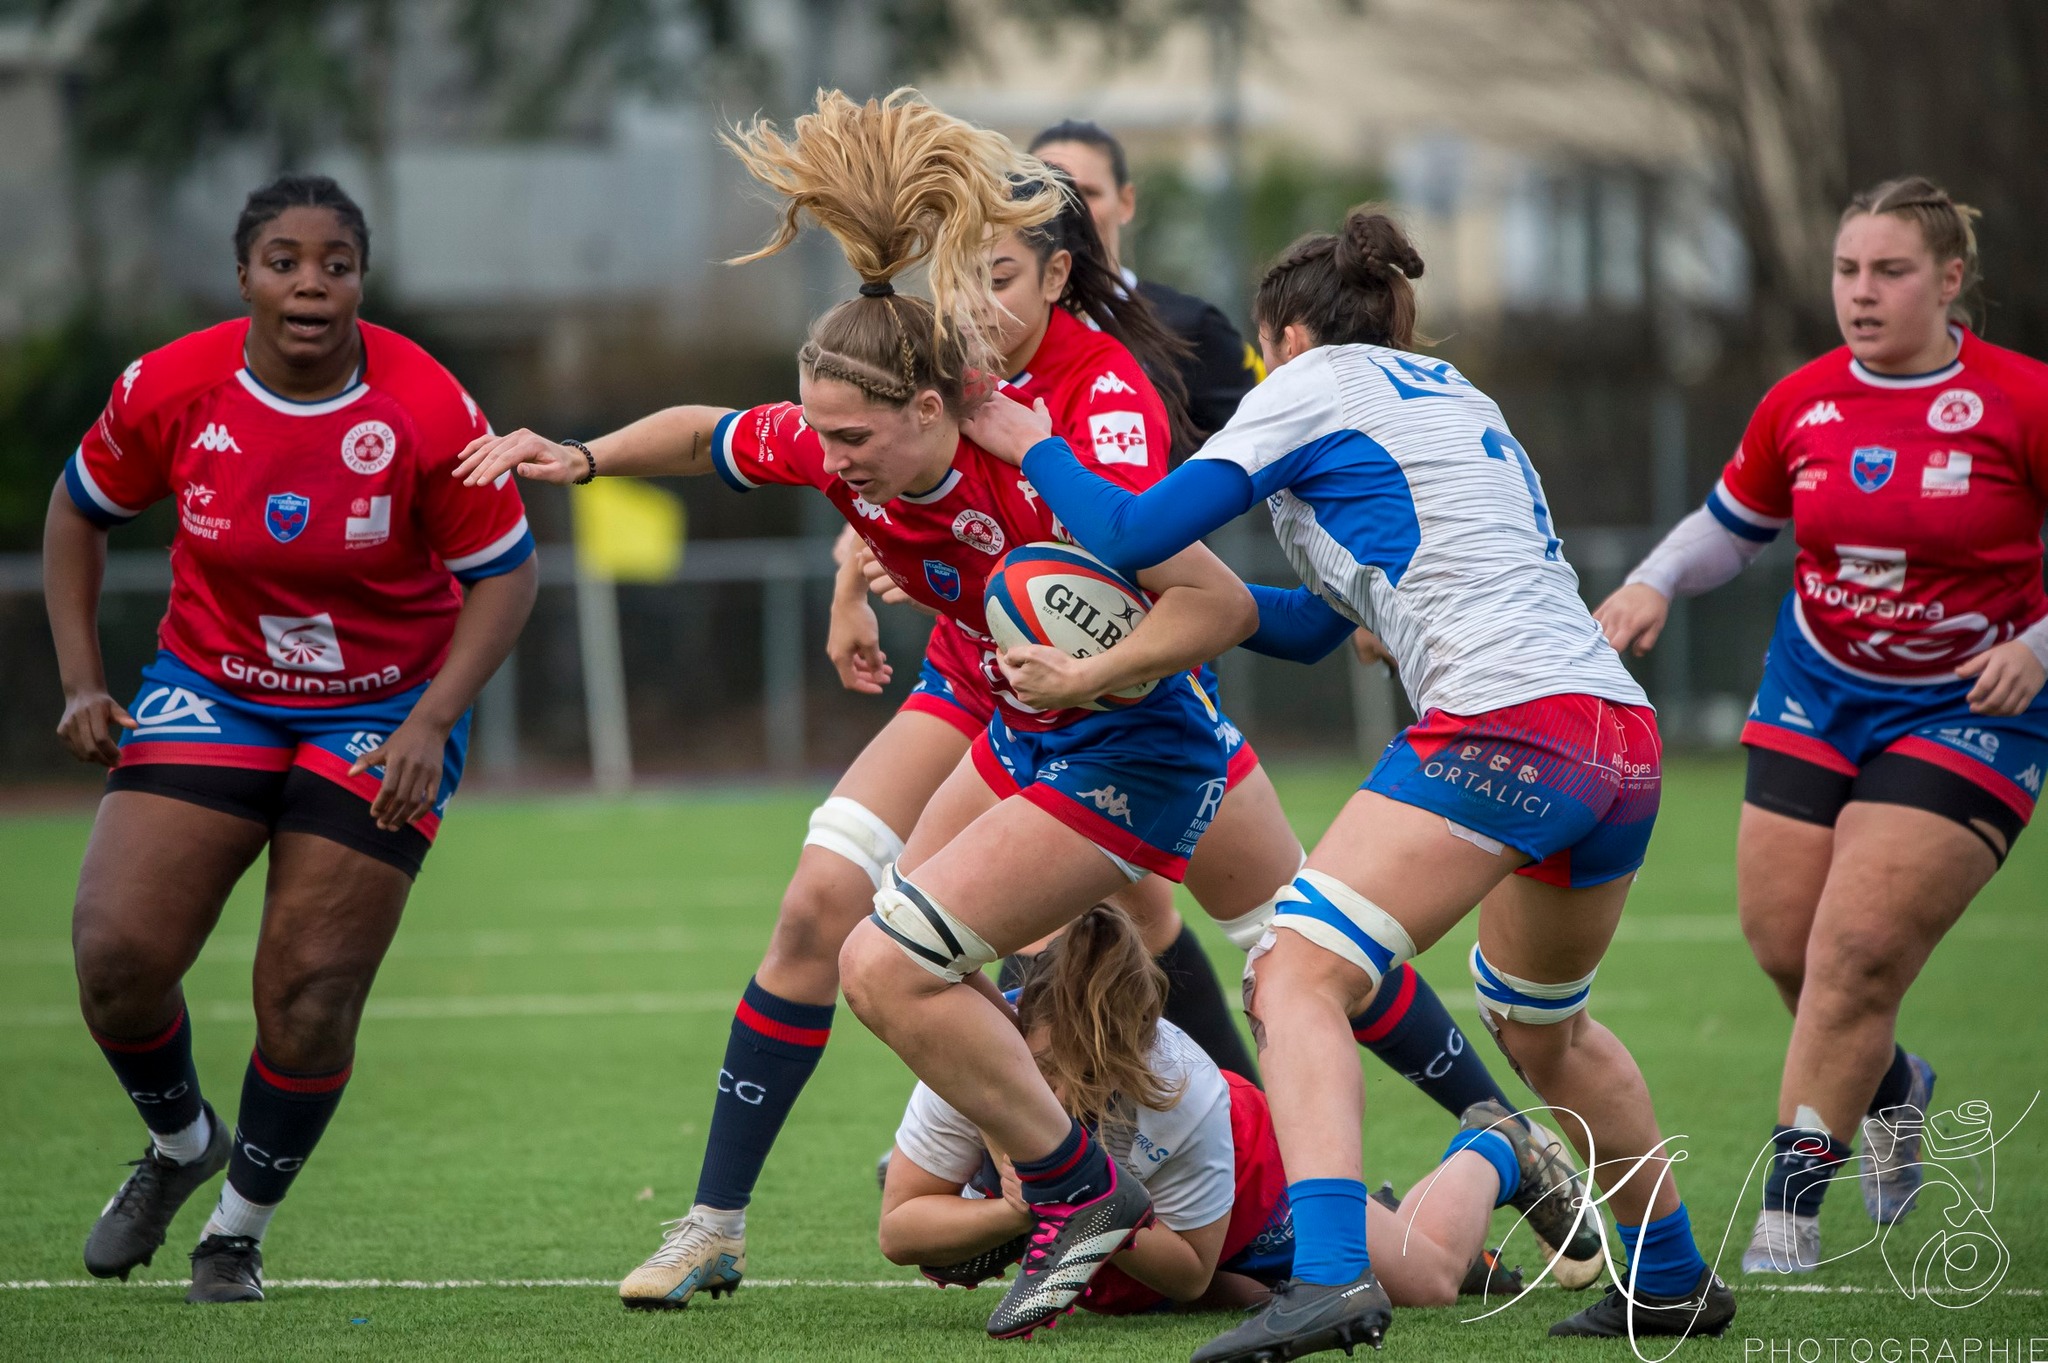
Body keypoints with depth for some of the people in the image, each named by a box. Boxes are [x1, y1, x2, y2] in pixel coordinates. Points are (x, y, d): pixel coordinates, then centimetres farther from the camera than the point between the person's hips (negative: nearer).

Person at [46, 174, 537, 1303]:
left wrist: (431, 722, -20)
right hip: (210, 692, 2)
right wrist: (81, 681, -1)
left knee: (311, 994, -6)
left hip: (382, 717, -2)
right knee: (116, 955, -12)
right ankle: (181, 1144, 21)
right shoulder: (170, 391, -13)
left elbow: (505, 572, -9)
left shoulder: (428, 412, -19)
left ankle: (238, 1231, 19)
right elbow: (78, 509, 5)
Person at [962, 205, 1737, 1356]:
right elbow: (1315, 629, 35)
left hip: (1504, 725, -9)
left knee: (1298, 977, -12)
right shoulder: (1451, 397, 31)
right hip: (1624, 737, 9)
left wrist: (1030, 443, 18)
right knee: (1542, 1021, 29)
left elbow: (1131, 534, 2)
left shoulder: (1318, 380, 7)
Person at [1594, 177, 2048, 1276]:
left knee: (1857, 951, -15)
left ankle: (1788, 1204, -6)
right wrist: (1652, 584, -3)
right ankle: (1892, 1090, 34)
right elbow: (1730, 524, 15)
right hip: (1816, 696, 5)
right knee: (1783, 939, 1)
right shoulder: (1799, 405, -1)